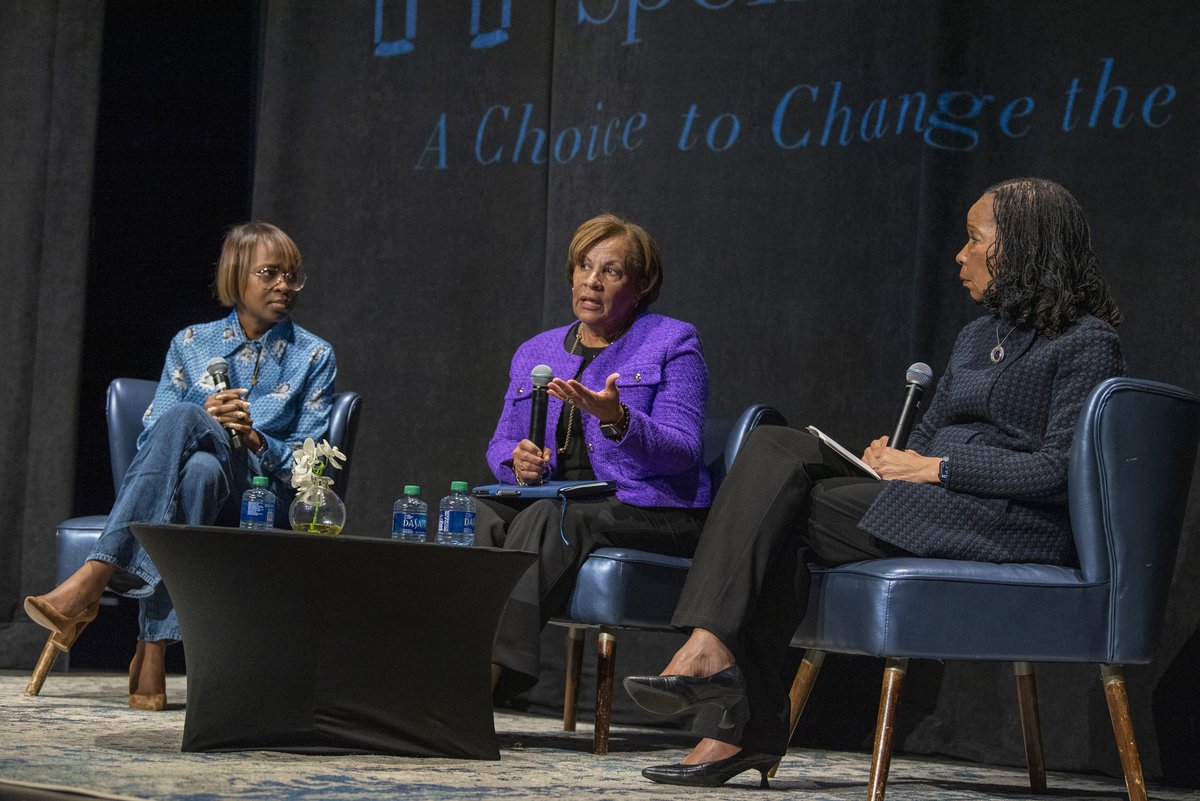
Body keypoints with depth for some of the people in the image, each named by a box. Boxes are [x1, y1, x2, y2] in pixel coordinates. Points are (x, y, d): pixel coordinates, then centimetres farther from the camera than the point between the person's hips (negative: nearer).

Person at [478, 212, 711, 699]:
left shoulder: (672, 344, 3)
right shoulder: (535, 353, 20)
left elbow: (681, 453, -8)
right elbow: (500, 446, 18)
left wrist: (617, 419, -27)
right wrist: (517, 461, -7)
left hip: (648, 511, -5)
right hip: (559, 504, 5)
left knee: (549, 518, -35)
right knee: (481, 515, -27)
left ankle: (492, 668, -46)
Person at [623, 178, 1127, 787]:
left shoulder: (1086, 342, -3)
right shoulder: (977, 336, 24)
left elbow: (1060, 471, -14)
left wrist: (937, 468, -15)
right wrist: (892, 458, -3)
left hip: (1014, 525, -8)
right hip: (930, 506, 8)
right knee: (774, 448, -15)